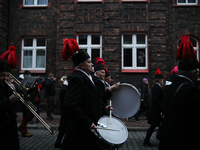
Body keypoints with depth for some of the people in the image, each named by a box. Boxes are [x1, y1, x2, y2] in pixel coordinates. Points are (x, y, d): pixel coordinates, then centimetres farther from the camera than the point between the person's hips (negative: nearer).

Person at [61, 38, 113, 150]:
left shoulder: (87, 78, 13)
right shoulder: (78, 79, -19)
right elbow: (70, 105, -28)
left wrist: (104, 109, 12)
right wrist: (88, 123, -27)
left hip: (91, 129, 10)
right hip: (82, 132, -10)